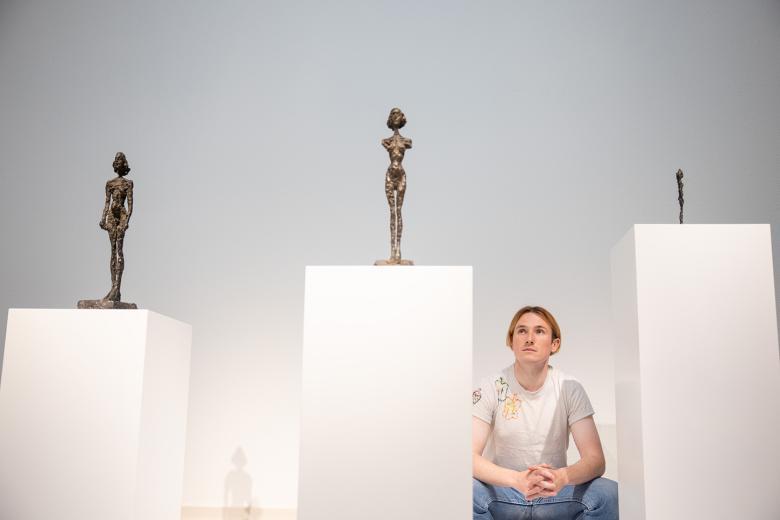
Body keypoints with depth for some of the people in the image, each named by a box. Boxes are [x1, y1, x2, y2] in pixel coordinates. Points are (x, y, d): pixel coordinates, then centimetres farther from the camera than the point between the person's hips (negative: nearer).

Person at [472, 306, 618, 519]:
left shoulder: (570, 389, -5)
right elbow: (469, 455, -16)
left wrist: (562, 477, -34)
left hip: (556, 492, 1)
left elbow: (595, 459, -11)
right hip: (505, 490, -1)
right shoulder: (491, 388, -7)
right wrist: (517, 480, -35)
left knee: (608, 492, -26)